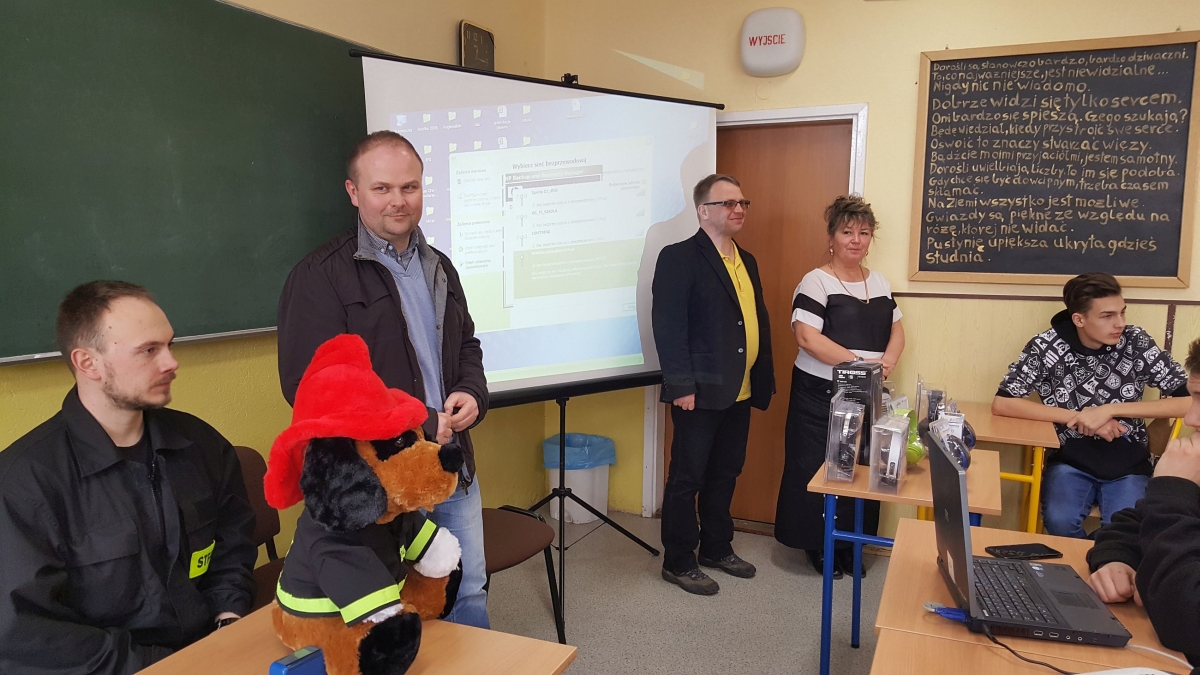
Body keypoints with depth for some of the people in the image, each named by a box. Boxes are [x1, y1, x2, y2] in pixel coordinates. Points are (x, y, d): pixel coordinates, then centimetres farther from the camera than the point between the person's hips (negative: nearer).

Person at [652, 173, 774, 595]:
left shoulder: (745, 261, 15)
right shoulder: (679, 258, -10)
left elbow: (758, 323, 17)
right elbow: (668, 326, -16)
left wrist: (763, 380, 11)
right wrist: (681, 385, -20)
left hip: (740, 392, 8)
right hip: (700, 393, -8)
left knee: (725, 474, 18)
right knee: (687, 478, 4)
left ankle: (717, 548, 34)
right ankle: (678, 562, 17)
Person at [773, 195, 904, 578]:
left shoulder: (880, 282, 11)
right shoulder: (817, 282, -10)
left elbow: (896, 330, 16)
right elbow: (807, 337, -20)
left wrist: (887, 361, -6)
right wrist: (861, 362, -21)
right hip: (822, 393, -6)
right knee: (819, 468, 3)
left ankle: (849, 543, 27)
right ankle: (818, 546, 19)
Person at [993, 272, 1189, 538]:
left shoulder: (1137, 343, -6)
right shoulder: (1047, 347, -9)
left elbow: (1190, 401, -9)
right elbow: (1001, 404, -13)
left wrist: (1110, 410, -18)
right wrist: (1078, 418, -16)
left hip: (1128, 463, 1)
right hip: (1070, 460, 0)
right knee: (1060, 522, -26)